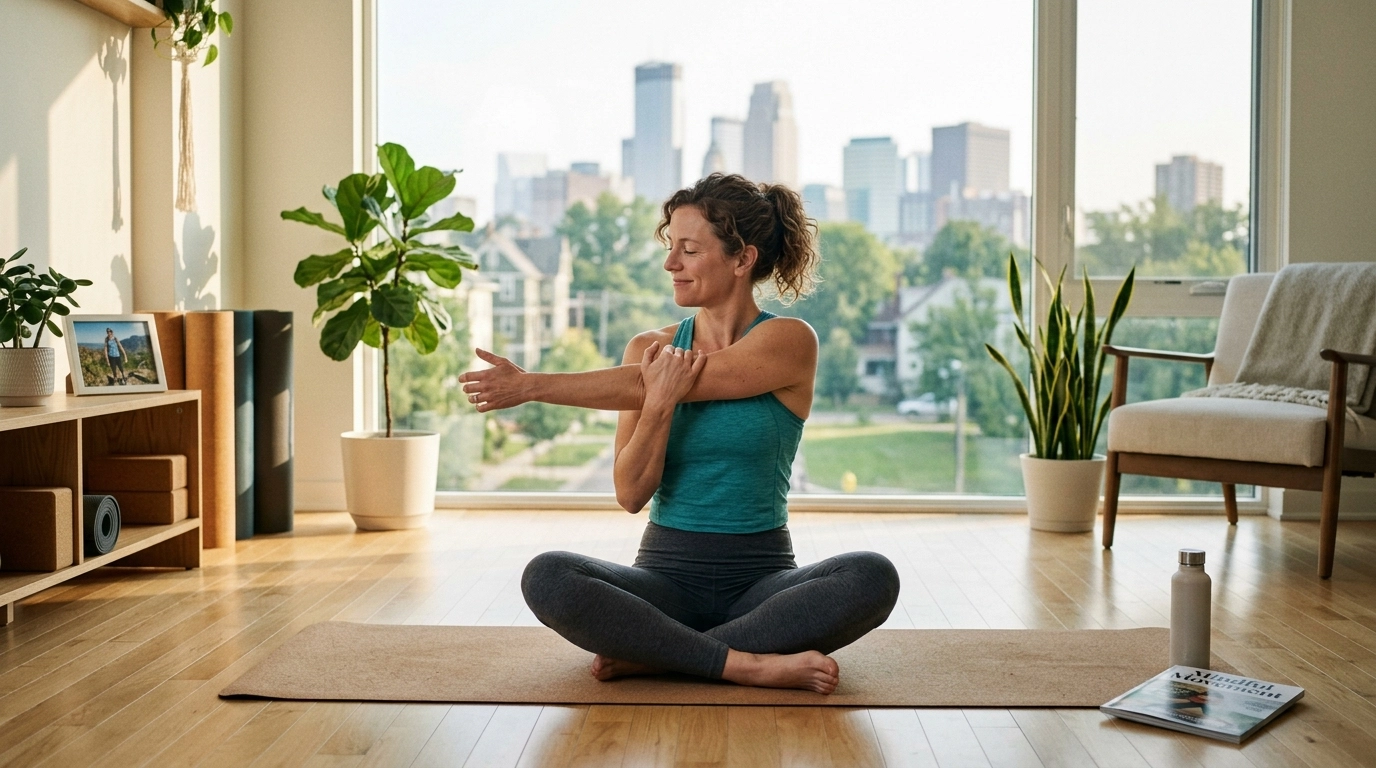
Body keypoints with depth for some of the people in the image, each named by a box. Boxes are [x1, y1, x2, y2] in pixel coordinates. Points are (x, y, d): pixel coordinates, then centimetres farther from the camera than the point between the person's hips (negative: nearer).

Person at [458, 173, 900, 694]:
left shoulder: (789, 342, -5)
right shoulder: (650, 349, 5)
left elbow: (642, 386, -14)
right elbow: (630, 494, -4)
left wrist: (532, 386, -14)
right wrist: (660, 403, -19)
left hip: (760, 578, -1)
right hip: (666, 573, 1)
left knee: (872, 578, -31)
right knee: (546, 578, -27)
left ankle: (652, 655, -24)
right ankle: (747, 664, -24)